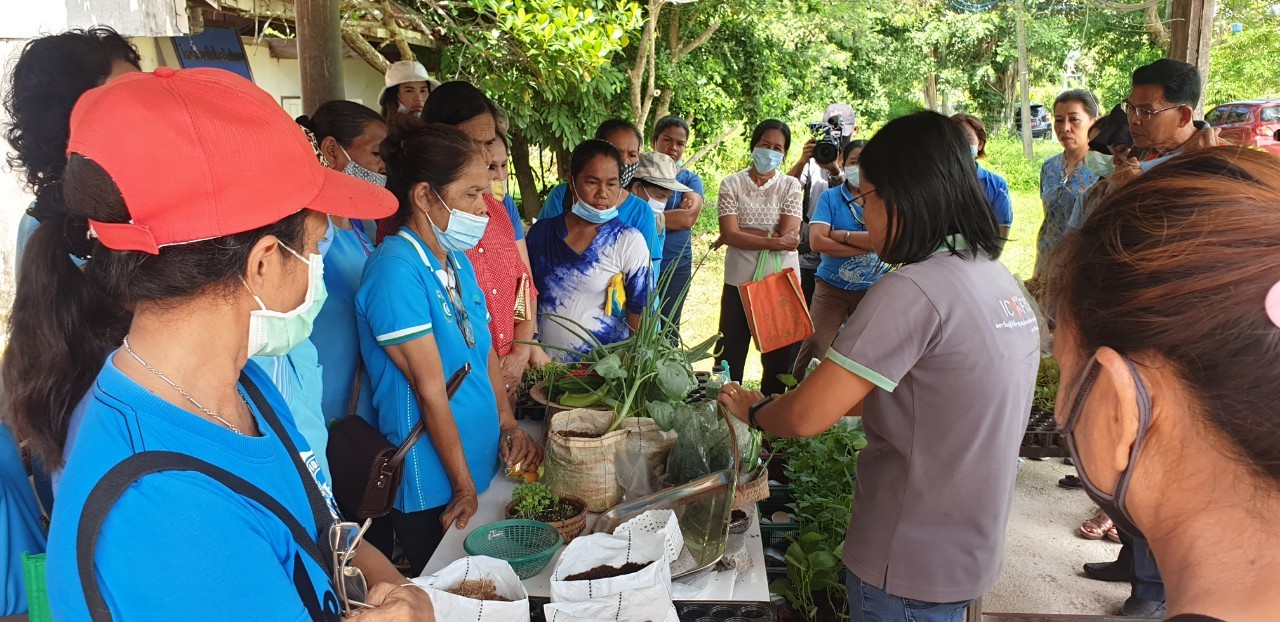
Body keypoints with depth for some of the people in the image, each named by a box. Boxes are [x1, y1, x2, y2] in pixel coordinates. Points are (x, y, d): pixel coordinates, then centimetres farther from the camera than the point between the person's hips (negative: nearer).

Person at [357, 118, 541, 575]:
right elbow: (430, 388, -20)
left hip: (482, 468, 8)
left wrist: (508, 426, 5)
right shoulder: (397, 269, -21)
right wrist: (464, 486, -15)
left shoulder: (458, 261, 6)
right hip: (434, 491, -8)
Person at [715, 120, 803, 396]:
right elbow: (730, 233, -11)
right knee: (730, 357, 3)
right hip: (739, 281, -1)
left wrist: (742, 235, -12)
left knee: (778, 358, 8)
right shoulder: (732, 184, 2)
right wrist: (775, 241, -19)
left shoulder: (790, 186, 4)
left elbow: (789, 236, -9)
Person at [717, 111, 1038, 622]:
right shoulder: (1002, 280, 3)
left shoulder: (912, 291, -24)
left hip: (911, 570, -8)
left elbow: (807, 417, -21)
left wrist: (754, 409, -2)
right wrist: (850, 397, 11)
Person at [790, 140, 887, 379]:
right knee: (813, 348, -8)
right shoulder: (830, 196, -1)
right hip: (831, 287, -1)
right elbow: (817, 241, -14)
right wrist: (866, 245, -15)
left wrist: (841, 235, -14)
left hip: (872, 289, 1)